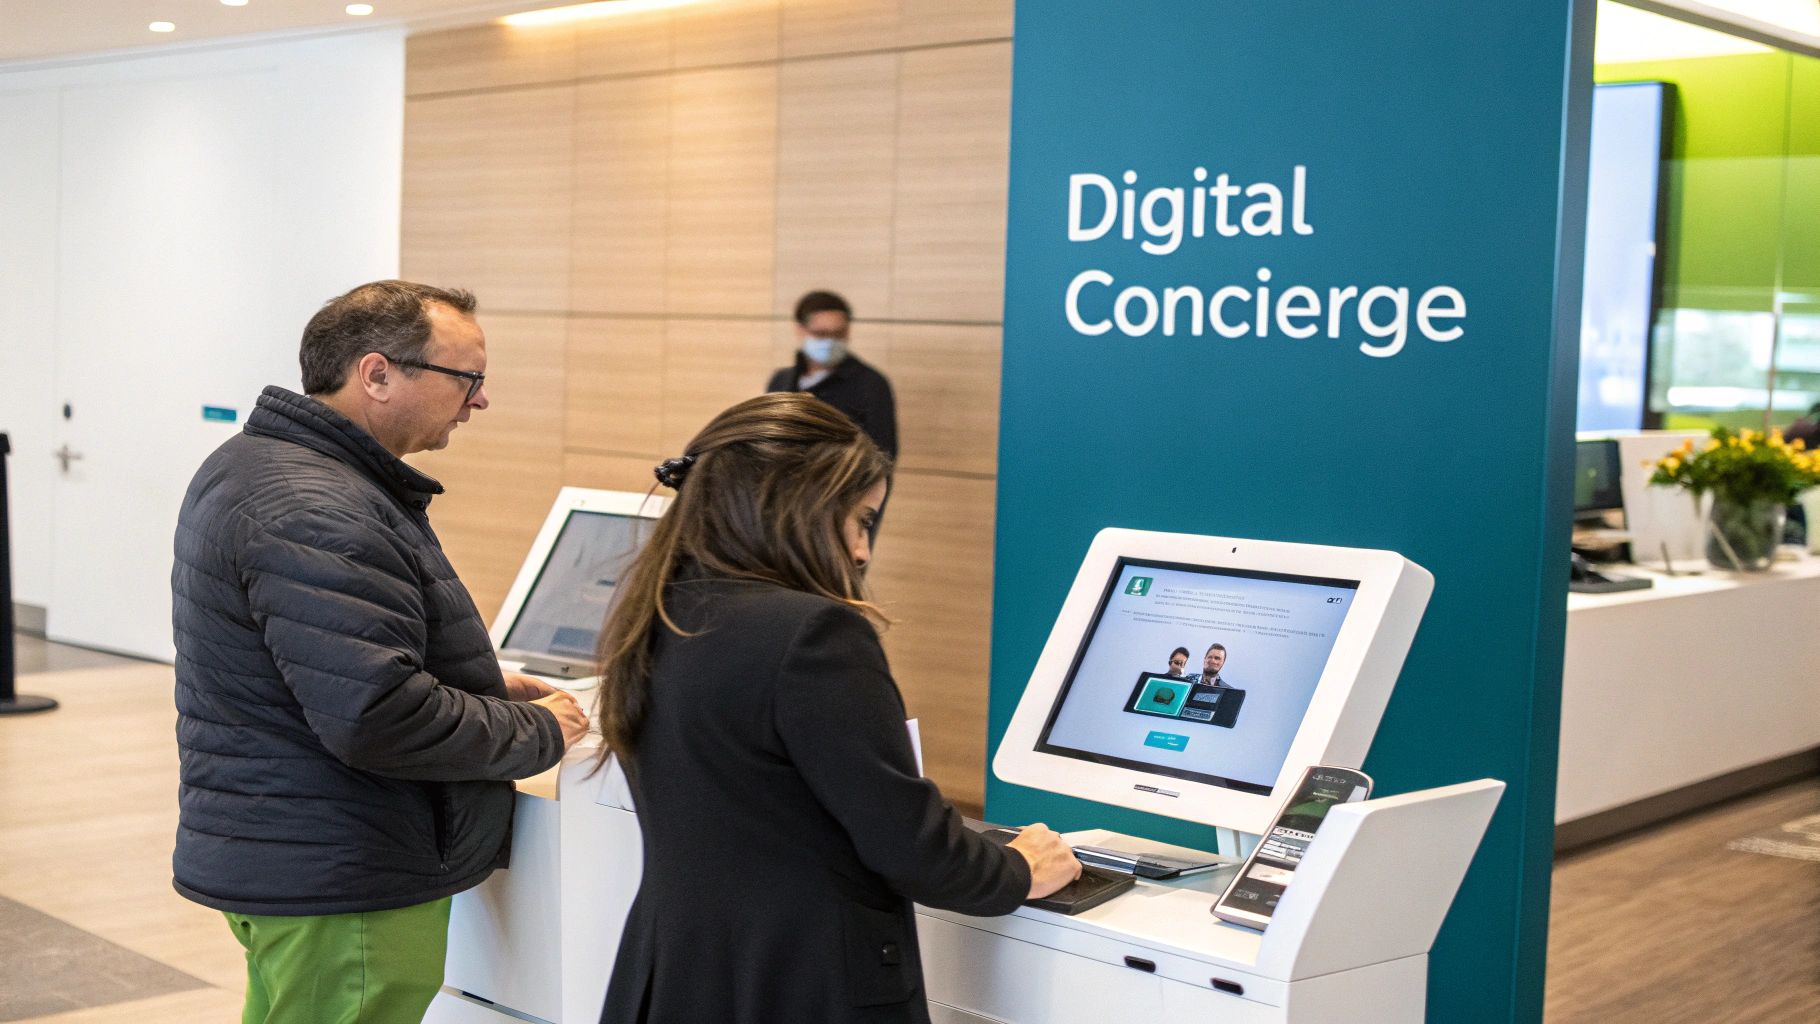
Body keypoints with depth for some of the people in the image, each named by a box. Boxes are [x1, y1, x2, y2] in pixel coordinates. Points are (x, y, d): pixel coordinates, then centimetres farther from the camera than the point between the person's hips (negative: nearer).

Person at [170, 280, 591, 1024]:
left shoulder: (255, 464, 11)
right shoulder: (316, 515, -24)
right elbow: (375, 719, -29)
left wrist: (476, 684, 11)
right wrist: (538, 733, -15)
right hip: (340, 882, -11)